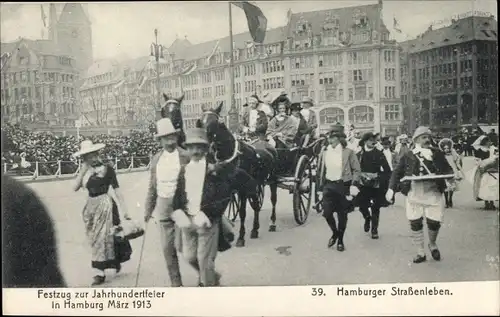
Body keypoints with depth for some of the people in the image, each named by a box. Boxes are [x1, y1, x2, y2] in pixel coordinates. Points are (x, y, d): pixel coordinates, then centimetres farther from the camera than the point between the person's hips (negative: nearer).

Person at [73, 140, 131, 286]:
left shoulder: (106, 168, -8)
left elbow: (116, 189, -9)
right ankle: (115, 261, 29)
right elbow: (75, 187, -4)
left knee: (101, 238, -2)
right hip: (91, 206, 6)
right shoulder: (85, 170, 7)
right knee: (94, 238, 10)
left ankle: (99, 272, 9)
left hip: (104, 204, -6)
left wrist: (124, 211, -11)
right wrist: (83, 170, -10)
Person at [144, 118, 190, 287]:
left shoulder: (185, 157, -9)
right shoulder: (156, 159, 7)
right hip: (163, 207, 5)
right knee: (167, 248, 9)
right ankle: (176, 283, 23)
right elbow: (152, 186, 14)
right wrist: (148, 210, 14)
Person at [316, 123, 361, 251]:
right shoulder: (324, 152, 3)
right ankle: (335, 232, 25)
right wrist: (321, 183, 11)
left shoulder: (348, 152, -9)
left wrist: (353, 185, -13)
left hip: (343, 186, -3)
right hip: (328, 185, 3)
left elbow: (357, 170, -4)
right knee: (327, 213, -5)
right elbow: (320, 169, 15)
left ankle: (340, 240, 25)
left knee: (342, 215, 6)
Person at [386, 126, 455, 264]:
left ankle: (432, 244, 28)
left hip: (433, 193, 0)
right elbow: (397, 173, 5)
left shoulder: (437, 154, 6)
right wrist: (391, 188, -6)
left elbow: (447, 169, 8)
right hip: (414, 194, 0)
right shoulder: (408, 156, 4)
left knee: (434, 222, -5)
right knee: (415, 223, 3)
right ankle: (420, 252, 20)